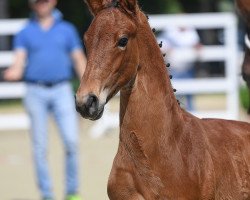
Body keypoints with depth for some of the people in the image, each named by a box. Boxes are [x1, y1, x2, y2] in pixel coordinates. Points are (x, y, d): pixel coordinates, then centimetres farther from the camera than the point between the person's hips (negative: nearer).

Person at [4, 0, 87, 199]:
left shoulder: (67, 30, 11)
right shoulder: (25, 33, 9)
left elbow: (79, 60, 11)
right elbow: (19, 62, -2)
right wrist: (13, 73, -26)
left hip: (62, 91, 0)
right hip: (36, 93, 0)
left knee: (71, 140, -13)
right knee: (40, 146, 0)